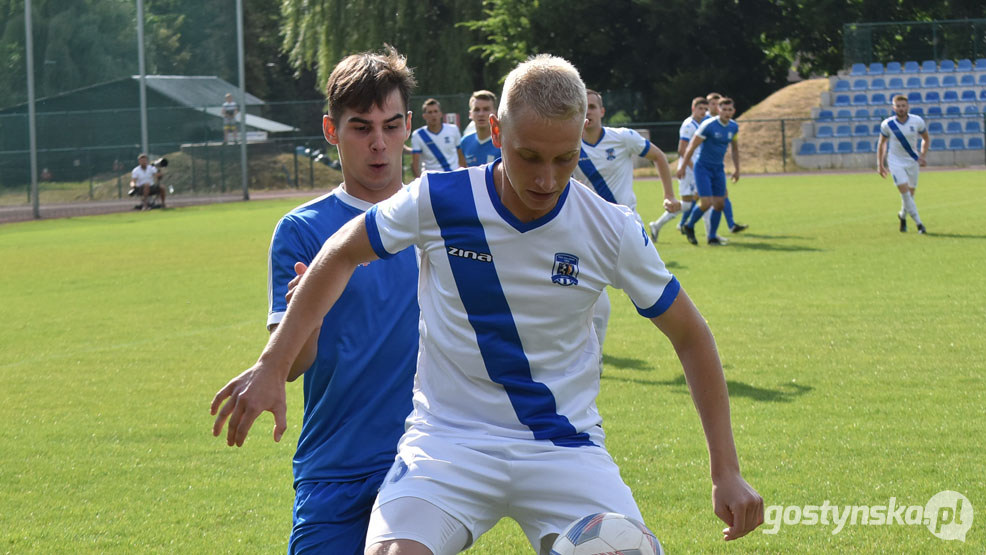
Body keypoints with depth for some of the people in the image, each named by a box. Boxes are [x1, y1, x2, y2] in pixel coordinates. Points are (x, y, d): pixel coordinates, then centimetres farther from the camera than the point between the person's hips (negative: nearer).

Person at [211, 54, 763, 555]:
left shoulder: (613, 231, -7)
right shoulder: (438, 202, -10)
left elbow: (690, 335, 6)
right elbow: (342, 255, 7)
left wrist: (727, 472, 3)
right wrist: (272, 368, 4)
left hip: (566, 449, 1)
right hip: (448, 441, -1)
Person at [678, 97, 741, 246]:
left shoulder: (734, 127, 1)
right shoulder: (708, 125, -18)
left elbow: (735, 148, 19)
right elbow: (692, 146, -12)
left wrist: (737, 169, 18)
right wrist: (683, 167, -9)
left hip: (719, 169, 6)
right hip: (703, 168, -6)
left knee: (719, 204, 2)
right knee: (706, 203, -14)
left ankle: (712, 237, 15)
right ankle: (689, 226, 12)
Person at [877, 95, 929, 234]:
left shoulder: (917, 121, -9)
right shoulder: (887, 124, -10)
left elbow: (925, 139, 7)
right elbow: (881, 143, 5)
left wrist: (923, 156, -7)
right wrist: (879, 164, 4)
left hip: (912, 161, 2)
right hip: (895, 161, -2)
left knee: (911, 192, 7)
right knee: (904, 191, -15)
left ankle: (903, 215, 37)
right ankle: (918, 223, -11)